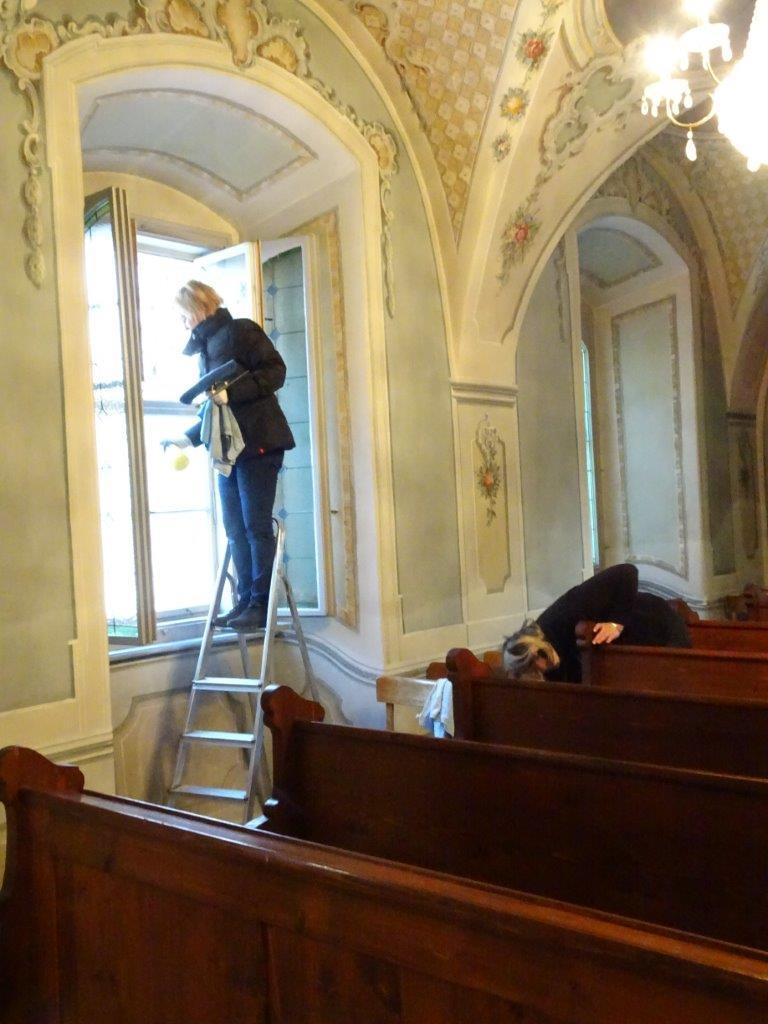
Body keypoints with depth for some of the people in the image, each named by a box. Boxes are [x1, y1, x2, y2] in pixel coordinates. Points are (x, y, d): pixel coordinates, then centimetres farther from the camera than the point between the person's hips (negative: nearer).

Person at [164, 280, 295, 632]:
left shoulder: (240, 331, -2)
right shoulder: (206, 348, 21)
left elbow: (275, 372, -13)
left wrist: (230, 392, -20)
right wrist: (189, 438, 20)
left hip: (258, 445, -8)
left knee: (257, 527, -7)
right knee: (235, 529, 7)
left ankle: (261, 606, -2)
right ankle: (245, 602, 13)